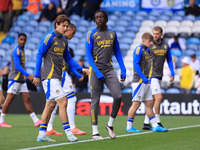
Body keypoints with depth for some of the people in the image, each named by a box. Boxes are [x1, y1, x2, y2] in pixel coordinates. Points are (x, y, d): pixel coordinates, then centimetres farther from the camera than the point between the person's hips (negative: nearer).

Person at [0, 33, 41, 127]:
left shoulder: (22, 50, 16)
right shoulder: (16, 51, -14)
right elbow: (17, 66, -23)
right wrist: (28, 75, -29)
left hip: (21, 80, 9)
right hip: (14, 79, -9)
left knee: (27, 99, 4)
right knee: (9, 100, -6)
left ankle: (36, 121, 0)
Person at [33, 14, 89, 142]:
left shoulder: (64, 41, 16)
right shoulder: (50, 38, -8)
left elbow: (68, 59, 22)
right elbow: (39, 55, -8)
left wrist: (81, 68, 10)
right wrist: (37, 75, -10)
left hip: (57, 77, 9)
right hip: (50, 76, -9)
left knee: (51, 105, 10)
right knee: (63, 102, -14)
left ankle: (42, 134, 15)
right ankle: (68, 133, -12)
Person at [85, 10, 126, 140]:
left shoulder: (112, 33, 12)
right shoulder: (91, 34, 0)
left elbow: (117, 53, 16)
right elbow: (88, 54, -4)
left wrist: (123, 70, 7)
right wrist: (97, 72, -15)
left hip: (109, 69, 3)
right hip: (96, 69, -3)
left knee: (118, 96, -10)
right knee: (95, 100, -2)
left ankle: (110, 124, 9)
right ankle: (95, 132, 3)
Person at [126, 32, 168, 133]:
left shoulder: (147, 50, 19)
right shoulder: (139, 49, -8)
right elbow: (136, 64, -16)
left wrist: (148, 78, 17)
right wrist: (143, 78, -21)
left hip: (145, 82, 9)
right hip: (139, 81, -9)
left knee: (149, 103, 8)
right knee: (136, 104, -8)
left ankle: (155, 126, 10)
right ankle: (129, 127, -3)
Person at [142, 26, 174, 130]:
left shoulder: (166, 45, 8)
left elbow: (169, 60, 16)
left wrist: (172, 74, 9)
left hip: (159, 76, 6)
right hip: (151, 75, -6)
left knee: (152, 100, 8)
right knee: (159, 97, -14)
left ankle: (146, 123, 13)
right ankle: (158, 123, -8)